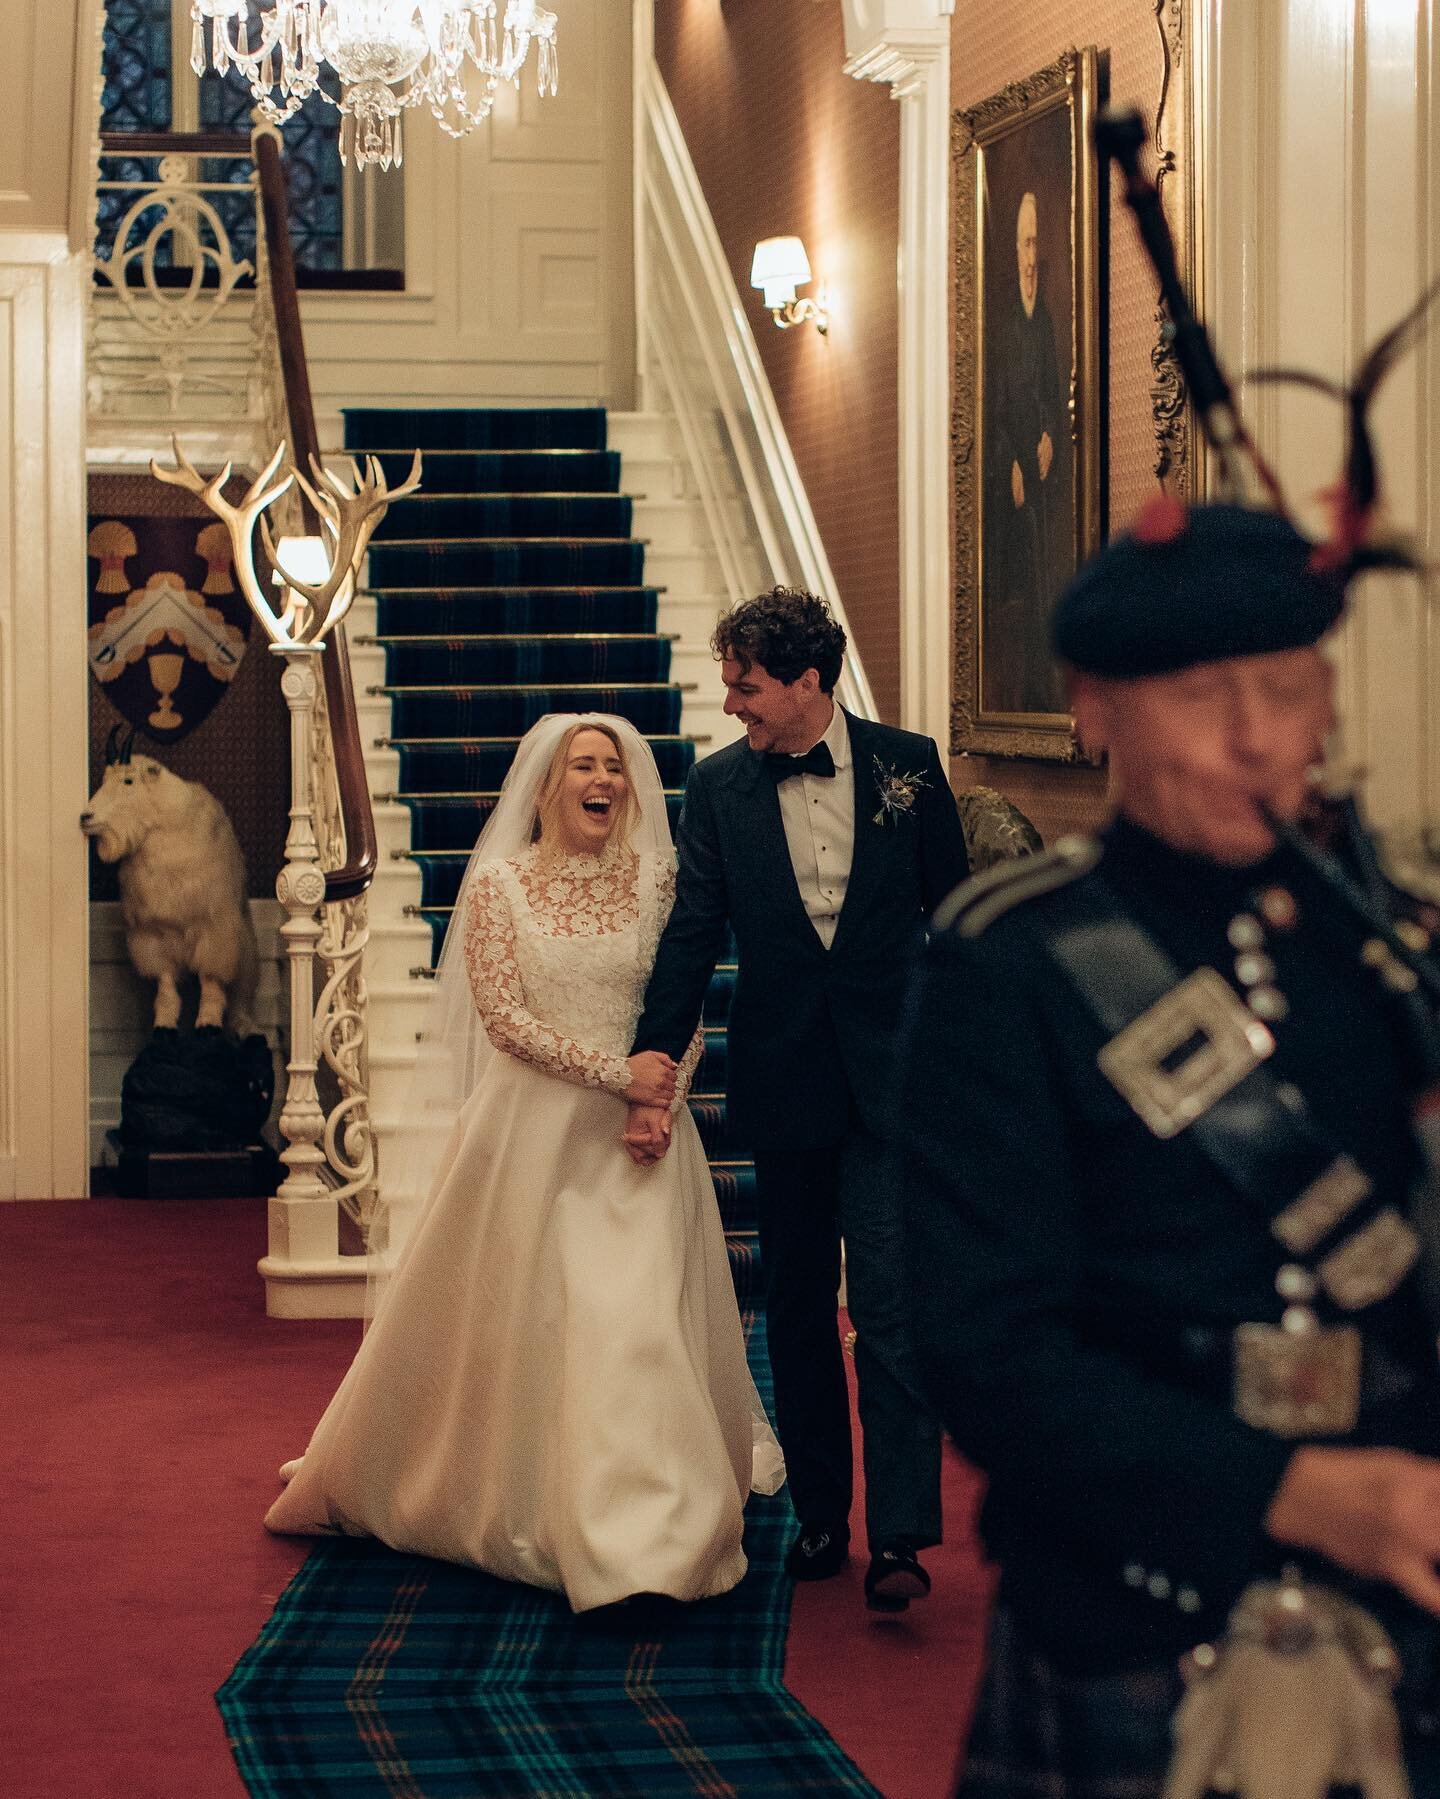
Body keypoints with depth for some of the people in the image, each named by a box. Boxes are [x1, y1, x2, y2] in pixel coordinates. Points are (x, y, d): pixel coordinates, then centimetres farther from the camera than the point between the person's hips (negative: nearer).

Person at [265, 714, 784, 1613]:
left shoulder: (655, 880, 5)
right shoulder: (500, 885, -1)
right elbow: (503, 1015, -8)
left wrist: (662, 1101, -10)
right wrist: (615, 1072, -14)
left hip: (636, 1133, 1)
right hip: (528, 1126, -1)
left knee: (638, 1317, -5)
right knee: (508, 1318, 6)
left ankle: (645, 1541, 0)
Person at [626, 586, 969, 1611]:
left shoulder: (907, 764, -1)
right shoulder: (718, 787, 2)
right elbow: (691, 939, 1)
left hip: (892, 1077, -2)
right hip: (782, 1084, 3)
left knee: (891, 1309, -10)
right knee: (797, 1313, 11)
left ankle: (899, 1535, -10)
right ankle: (820, 1517, 22)